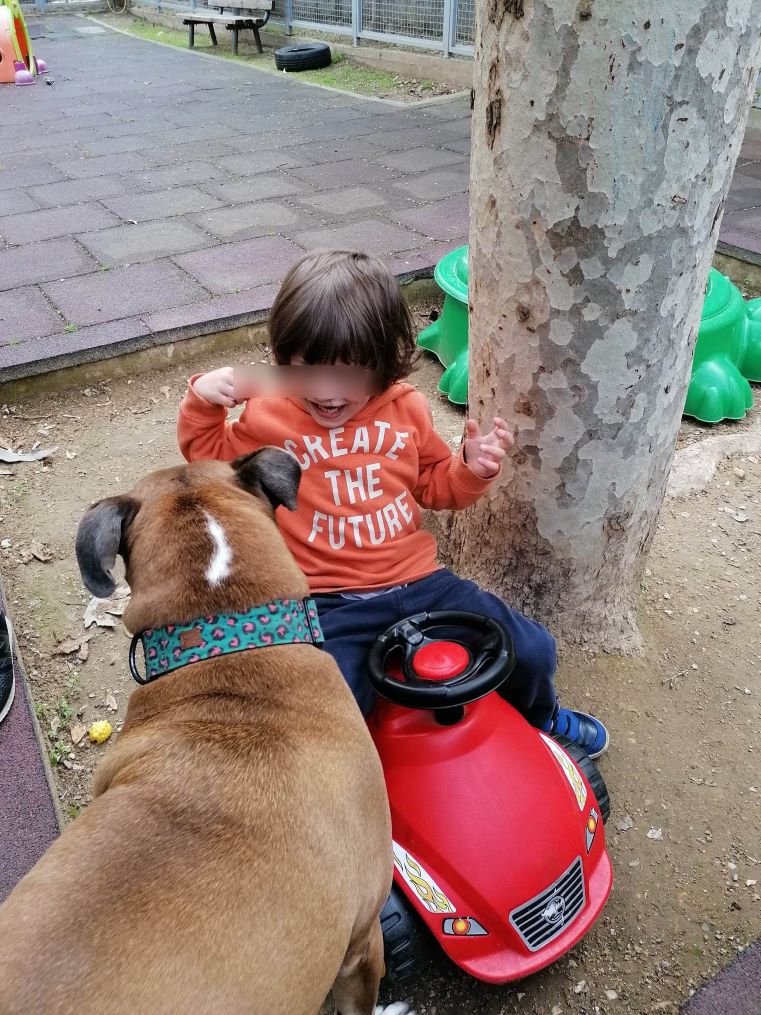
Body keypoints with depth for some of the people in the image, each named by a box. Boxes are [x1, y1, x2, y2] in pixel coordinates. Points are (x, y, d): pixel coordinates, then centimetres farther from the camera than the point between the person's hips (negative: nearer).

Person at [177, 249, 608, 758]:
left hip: (418, 580, 3)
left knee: (533, 649, 3)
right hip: (331, 602, -3)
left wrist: (471, 468, -4)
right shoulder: (269, 416, -2)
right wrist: (203, 400, -7)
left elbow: (435, 484, 17)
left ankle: (539, 717, 41)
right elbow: (207, 453, 11)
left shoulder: (407, 409, 5)